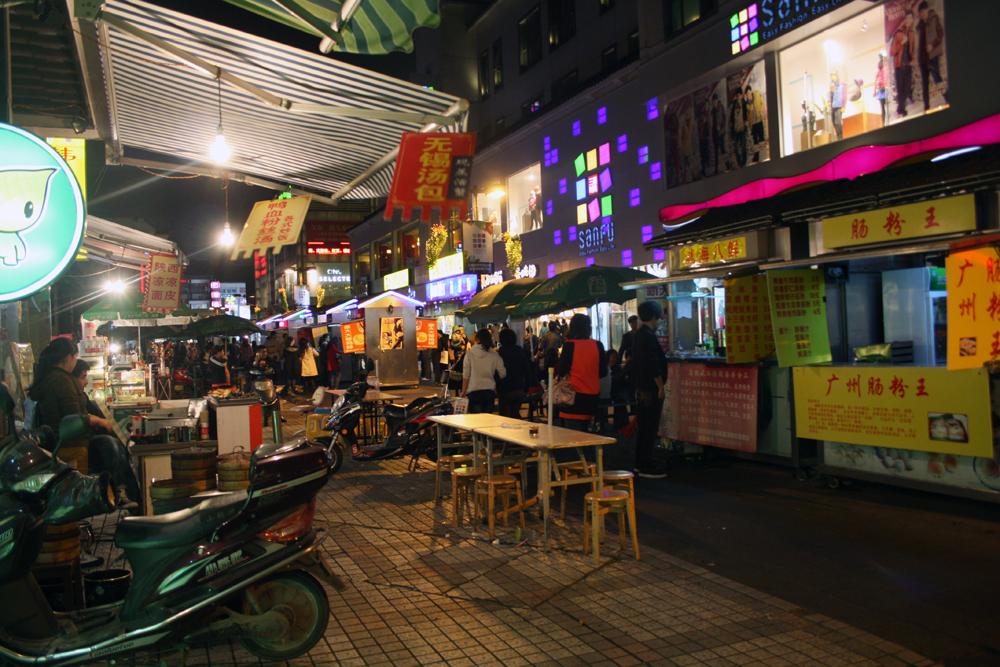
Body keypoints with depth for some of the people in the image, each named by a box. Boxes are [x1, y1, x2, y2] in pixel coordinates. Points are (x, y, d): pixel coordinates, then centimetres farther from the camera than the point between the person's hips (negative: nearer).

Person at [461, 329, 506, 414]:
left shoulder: (469, 354, 0)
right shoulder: (494, 355, 2)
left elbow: (466, 375, 0)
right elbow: (503, 374, 2)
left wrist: (463, 392, 8)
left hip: (474, 392, -2)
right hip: (490, 391, 2)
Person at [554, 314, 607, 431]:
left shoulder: (569, 345, -9)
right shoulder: (598, 345, 0)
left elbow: (561, 372, -9)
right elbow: (603, 372, 5)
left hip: (574, 394, -4)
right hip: (593, 394, 4)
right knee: (584, 429, 18)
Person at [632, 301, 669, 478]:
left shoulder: (639, 334, 13)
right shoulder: (648, 336, -17)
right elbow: (653, 365, -22)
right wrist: (661, 387, -17)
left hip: (641, 388, 10)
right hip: (651, 389, -10)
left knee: (642, 426, 16)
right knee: (650, 428, -5)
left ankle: (640, 463, 23)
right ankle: (647, 466, -2)